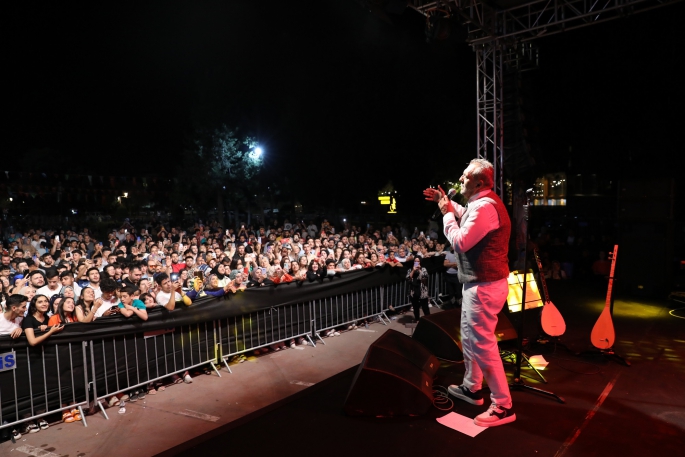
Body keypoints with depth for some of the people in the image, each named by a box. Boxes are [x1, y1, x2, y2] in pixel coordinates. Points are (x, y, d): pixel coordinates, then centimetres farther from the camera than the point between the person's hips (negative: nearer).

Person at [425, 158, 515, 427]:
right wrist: (448, 203, 21)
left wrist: (446, 213, -12)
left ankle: (503, 406, 10)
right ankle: (471, 388, 37)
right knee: (469, 338, 21)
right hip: (477, 284, 11)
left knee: (483, 344, -4)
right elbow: (467, 217, 33)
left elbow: (460, 242, -25)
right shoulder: (482, 203, 11)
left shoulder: (485, 206, -24)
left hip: (484, 287, -11)